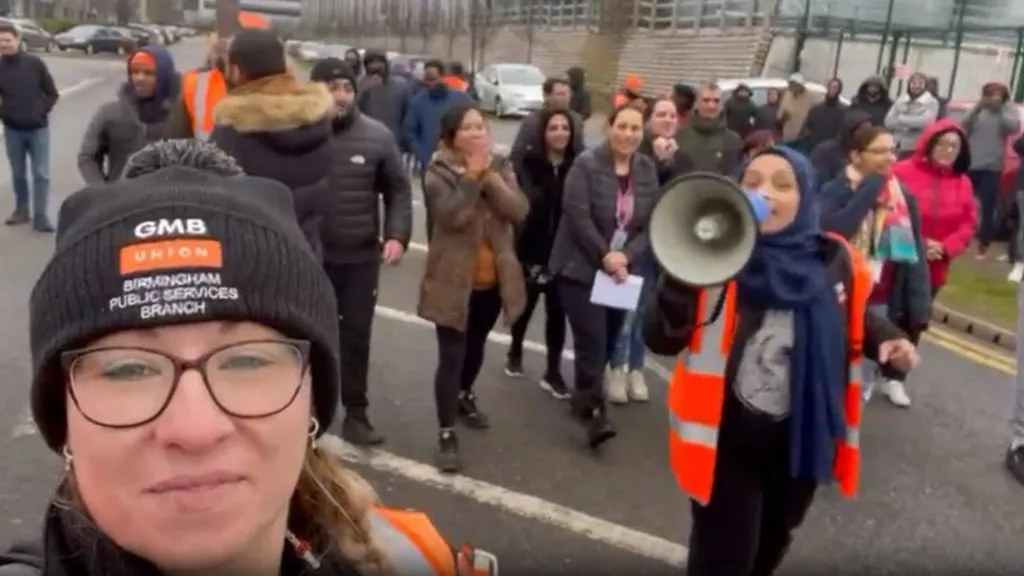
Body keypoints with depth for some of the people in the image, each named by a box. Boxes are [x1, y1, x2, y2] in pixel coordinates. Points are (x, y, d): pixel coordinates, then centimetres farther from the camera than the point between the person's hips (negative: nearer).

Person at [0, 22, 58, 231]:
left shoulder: (35, 63, -4)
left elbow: (52, 93, 2)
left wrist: (42, 112, -6)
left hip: (38, 128, -1)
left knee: (41, 174, -3)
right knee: (18, 174, 13)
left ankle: (40, 215, 1)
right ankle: (22, 210, 26)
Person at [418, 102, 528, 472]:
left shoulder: (500, 166, 3)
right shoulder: (440, 171, -10)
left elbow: (519, 210, -12)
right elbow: (451, 215, -26)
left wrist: (489, 175, -20)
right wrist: (472, 175, -23)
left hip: (493, 280, 5)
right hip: (454, 281, -5)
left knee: (476, 346, 24)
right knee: (451, 357, -6)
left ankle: (465, 396, 49)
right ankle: (446, 435, 3)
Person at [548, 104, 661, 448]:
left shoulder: (648, 170, 5)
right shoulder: (587, 164, -9)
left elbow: (653, 224, 1)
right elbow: (577, 216, -16)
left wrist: (626, 256, -14)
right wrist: (605, 256, -20)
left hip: (623, 271, 5)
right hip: (581, 268, -5)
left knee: (607, 343, 11)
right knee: (592, 342, -12)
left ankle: (582, 399, 32)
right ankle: (594, 413, -4)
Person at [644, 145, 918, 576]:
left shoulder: (833, 262, -6)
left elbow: (852, 318, 15)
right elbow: (662, 340, -25)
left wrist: (885, 339, -5)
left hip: (802, 440, 5)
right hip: (727, 441, -4)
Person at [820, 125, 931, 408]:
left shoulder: (904, 195, 3)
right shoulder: (834, 192, -8)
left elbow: (916, 252, 3)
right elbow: (831, 233, -27)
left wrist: (919, 306, -1)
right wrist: (868, 191, -21)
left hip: (882, 303, 3)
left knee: (862, 377, 13)